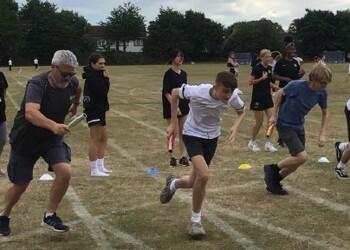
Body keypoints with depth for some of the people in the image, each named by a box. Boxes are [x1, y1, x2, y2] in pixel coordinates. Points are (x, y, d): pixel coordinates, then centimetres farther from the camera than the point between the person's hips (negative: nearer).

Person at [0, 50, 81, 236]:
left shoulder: (72, 82, -12)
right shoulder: (37, 85, -30)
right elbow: (30, 113, -50)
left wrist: (75, 106, 30)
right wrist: (53, 125, -65)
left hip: (52, 139, 4)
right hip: (25, 140, -4)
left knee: (65, 172, -19)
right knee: (21, 185, 8)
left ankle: (49, 216, 1)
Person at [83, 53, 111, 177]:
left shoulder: (96, 75, 15)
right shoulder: (93, 76, -16)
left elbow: (103, 92, 9)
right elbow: (102, 92, -22)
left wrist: (105, 79, -3)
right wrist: (106, 78, -13)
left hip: (98, 110, 11)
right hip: (94, 110, -11)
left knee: (103, 138, 16)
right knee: (95, 139, -7)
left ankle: (100, 167, 22)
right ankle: (94, 170, -2)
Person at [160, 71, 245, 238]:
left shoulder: (232, 97, -20)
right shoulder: (197, 92, -29)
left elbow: (241, 112, 3)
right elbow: (175, 93, -9)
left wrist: (235, 127, -17)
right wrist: (173, 122, -6)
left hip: (212, 137, 4)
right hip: (193, 134, -4)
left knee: (194, 182, 11)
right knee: (204, 175, -25)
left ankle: (173, 184, 49)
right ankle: (195, 220, -5)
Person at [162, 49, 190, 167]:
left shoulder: (183, 74, 9)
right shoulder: (169, 74, -11)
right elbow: (166, 92, -15)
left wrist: (187, 104, 13)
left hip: (183, 105, 6)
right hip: (172, 107, -6)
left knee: (183, 133, 6)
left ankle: (183, 157, 11)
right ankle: (172, 158, 13)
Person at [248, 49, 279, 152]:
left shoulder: (269, 68, 8)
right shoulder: (257, 68, -13)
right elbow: (250, 82, -14)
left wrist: (277, 88, 8)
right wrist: (262, 78, -22)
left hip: (267, 97, 7)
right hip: (258, 98, -6)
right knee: (259, 122, 1)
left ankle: (268, 143, 4)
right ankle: (252, 142, 21)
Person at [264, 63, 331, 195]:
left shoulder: (322, 93, -11)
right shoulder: (297, 85, -26)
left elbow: (325, 113, 5)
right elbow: (280, 93, -6)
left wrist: (322, 134, -4)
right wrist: (274, 115, -1)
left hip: (299, 127, 6)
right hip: (285, 125, -6)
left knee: (296, 162, 9)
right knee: (302, 157, -19)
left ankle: (274, 182, 29)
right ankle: (272, 169, 3)